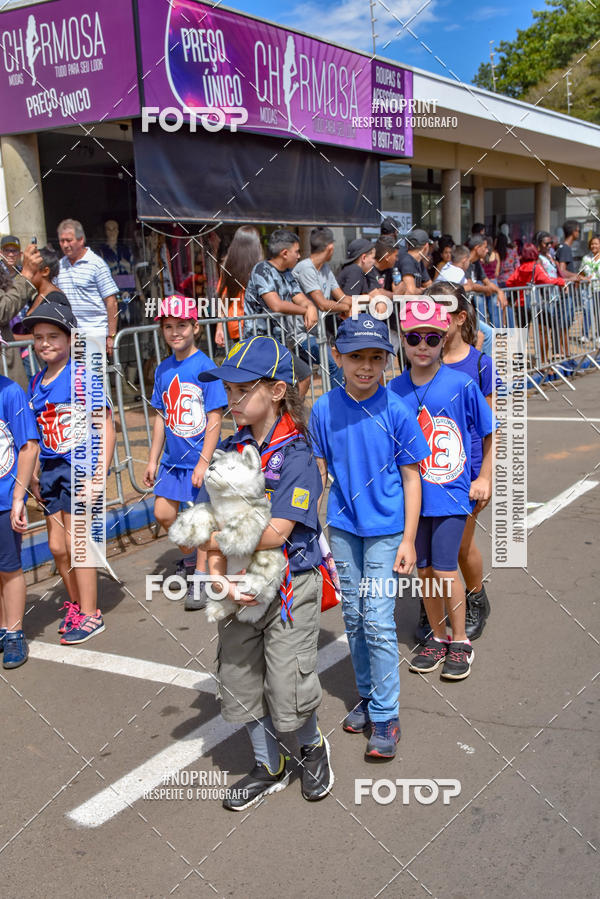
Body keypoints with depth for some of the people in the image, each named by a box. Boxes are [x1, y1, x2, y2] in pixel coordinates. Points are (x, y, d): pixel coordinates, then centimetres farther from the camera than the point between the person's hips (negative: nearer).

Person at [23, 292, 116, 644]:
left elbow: (107, 428, -13)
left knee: (76, 542, -1)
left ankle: (90, 615, 14)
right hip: (50, 470, 7)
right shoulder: (36, 383, 9)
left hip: (81, 469, -6)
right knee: (57, 546, 12)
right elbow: (37, 435, 15)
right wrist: (34, 477, 11)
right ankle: (76, 605, 31)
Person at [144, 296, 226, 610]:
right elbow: (161, 417, 13)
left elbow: (214, 419, -14)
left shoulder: (205, 367, -13)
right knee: (163, 514, 10)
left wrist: (203, 463, -18)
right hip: (173, 459, 6)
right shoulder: (163, 369, 6)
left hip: (201, 458, -6)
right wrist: (153, 460, 12)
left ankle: (199, 581, 16)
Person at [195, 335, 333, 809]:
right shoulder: (229, 450, 2)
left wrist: (211, 540, -16)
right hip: (240, 587, 6)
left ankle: (313, 746, 35)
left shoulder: (296, 455, -16)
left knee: (288, 689, 2)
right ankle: (269, 767, 36)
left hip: (290, 587, -6)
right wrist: (220, 576, -17)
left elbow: (275, 533, -22)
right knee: (239, 681, 15)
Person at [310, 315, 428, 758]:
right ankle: (366, 694, 33)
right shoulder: (324, 409, -4)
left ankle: (386, 716, 9)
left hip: (385, 529, -3)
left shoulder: (397, 411, -12)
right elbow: (319, 470, 5)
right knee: (353, 616, 14)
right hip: (342, 526, 4)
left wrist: (408, 540, -8)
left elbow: (411, 477, -7)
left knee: (379, 621, -4)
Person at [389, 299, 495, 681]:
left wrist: (485, 478, 0)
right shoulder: (395, 389, -1)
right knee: (424, 569, 12)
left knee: (444, 569, -4)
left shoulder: (461, 384, -10)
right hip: (412, 494, 4)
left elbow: (490, 431, 1)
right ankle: (438, 638, 30)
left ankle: (461, 643, 17)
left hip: (451, 492, -3)